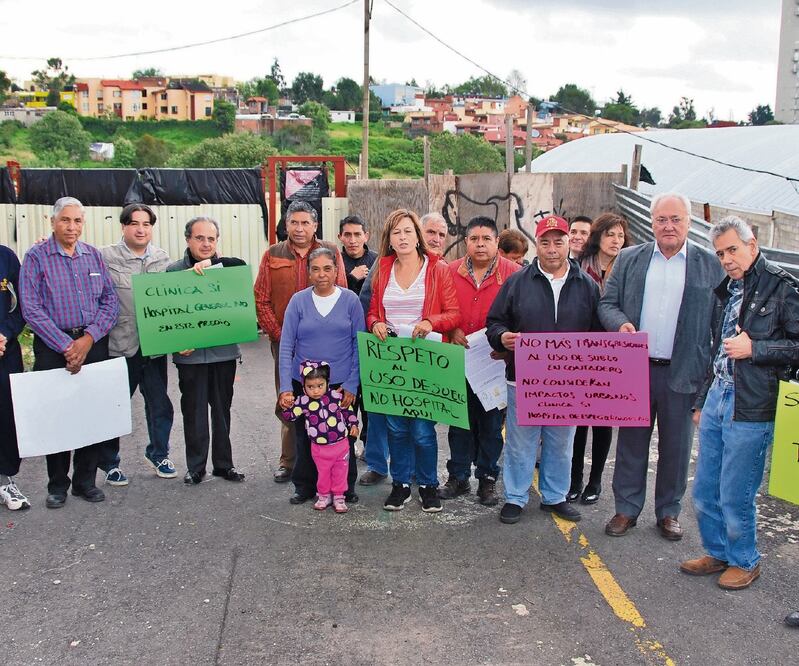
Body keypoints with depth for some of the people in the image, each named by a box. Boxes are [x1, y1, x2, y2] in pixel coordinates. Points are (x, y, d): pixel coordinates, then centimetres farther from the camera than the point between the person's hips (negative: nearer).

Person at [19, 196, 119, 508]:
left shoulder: (94, 255, 8)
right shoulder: (36, 257, -2)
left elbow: (110, 301, 3)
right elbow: (31, 308, -9)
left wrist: (88, 339, -11)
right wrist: (66, 346, -14)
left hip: (94, 344, 3)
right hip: (53, 347, -2)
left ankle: (85, 481, 19)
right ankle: (57, 485, 17)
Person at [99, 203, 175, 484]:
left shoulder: (163, 258, 9)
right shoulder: (106, 257, -5)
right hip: (119, 345, -4)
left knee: (160, 405, 14)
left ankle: (158, 453, 34)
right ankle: (109, 463, 25)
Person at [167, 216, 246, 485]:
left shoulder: (224, 267, 6)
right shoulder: (174, 271, 1)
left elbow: (241, 264, -16)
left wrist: (211, 263, -20)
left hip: (224, 351, 2)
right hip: (190, 354, -2)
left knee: (222, 410, 12)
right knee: (193, 412, 6)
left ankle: (223, 463, 23)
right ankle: (195, 466, 18)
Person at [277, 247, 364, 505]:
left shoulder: (350, 300, -1)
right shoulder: (298, 301, -1)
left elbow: (359, 345, -1)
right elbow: (286, 346, -3)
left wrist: (352, 384, -8)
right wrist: (285, 387, -11)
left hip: (341, 384, -1)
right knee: (304, 438, 7)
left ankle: (345, 488, 25)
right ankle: (305, 487, 26)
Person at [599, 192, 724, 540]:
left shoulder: (710, 265, 1)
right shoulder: (629, 259, 6)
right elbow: (607, 303, 7)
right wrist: (620, 324, -15)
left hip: (683, 373, -1)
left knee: (676, 447, 10)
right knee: (631, 442, 10)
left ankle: (669, 513, 26)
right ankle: (626, 509, 23)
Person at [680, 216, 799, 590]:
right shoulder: (726, 289, 13)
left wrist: (754, 348, -17)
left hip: (750, 409, -7)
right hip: (716, 401, 7)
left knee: (735, 497, 2)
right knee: (705, 493, 14)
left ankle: (745, 562, 25)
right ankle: (718, 553, 33)